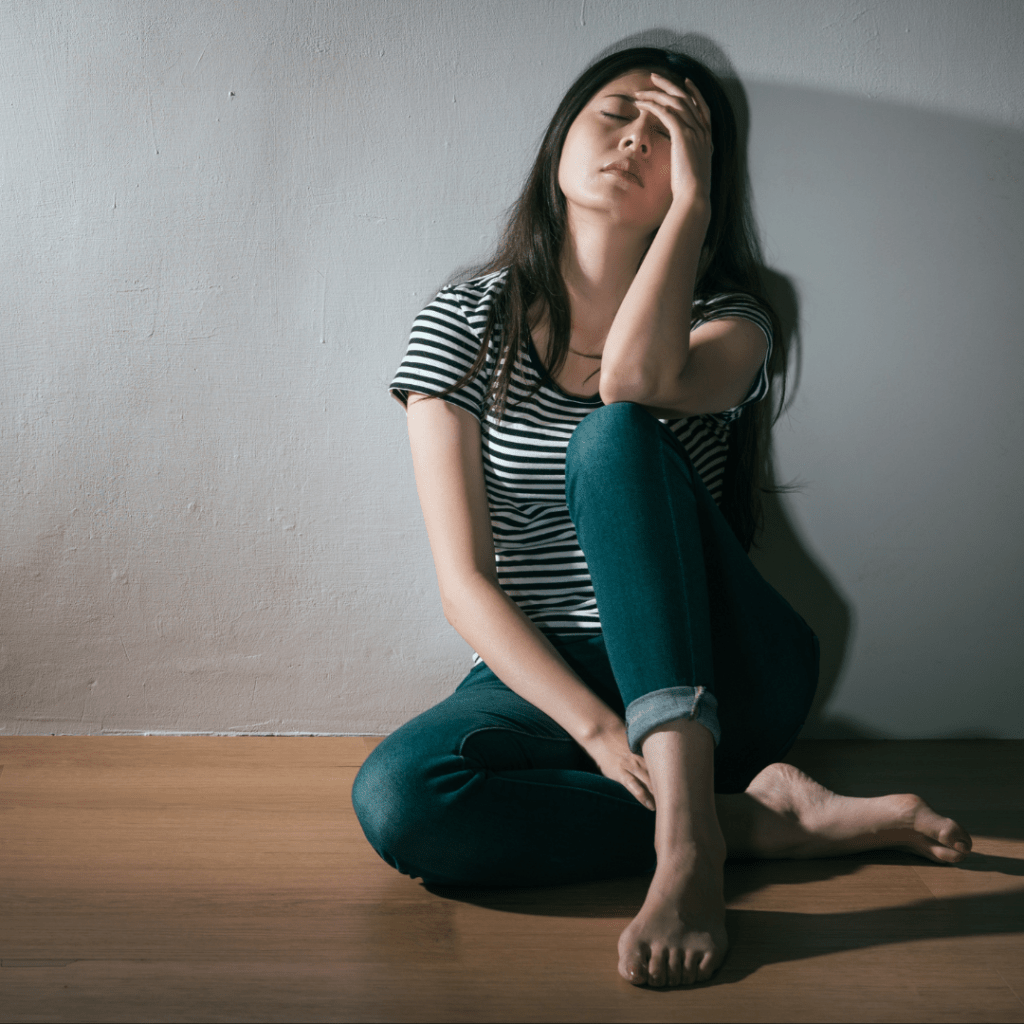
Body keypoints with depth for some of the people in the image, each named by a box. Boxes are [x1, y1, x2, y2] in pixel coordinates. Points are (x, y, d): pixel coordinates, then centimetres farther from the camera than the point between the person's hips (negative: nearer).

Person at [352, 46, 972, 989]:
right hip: (549, 678, 1)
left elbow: (635, 379, -27)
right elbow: (464, 582, -8)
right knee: (393, 799, -32)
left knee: (613, 434, -29)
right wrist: (597, 727, -21)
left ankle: (687, 829, -38)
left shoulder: (726, 317, 1)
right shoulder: (466, 323, 1)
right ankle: (763, 818, -22)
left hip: (717, 677, -1)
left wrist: (691, 197, -14)